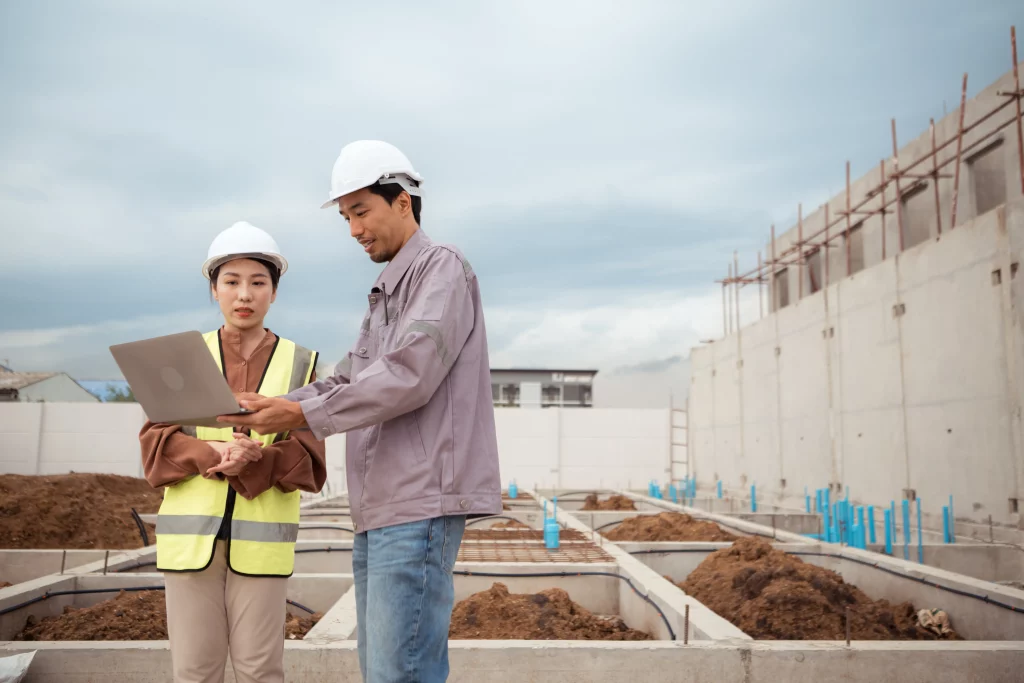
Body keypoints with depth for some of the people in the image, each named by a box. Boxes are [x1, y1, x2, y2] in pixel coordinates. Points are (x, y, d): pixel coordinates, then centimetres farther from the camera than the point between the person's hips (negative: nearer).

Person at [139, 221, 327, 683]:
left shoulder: (299, 362, 4)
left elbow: (307, 459, -1)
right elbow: (156, 444, 1)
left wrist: (251, 462, -19)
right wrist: (213, 451, -18)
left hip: (261, 537, -1)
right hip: (191, 533, 1)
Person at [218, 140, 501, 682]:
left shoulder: (443, 269, -4)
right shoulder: (384, 294, 25)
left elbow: (408, 375, -17)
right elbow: (347, 379, 17)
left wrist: (305, 414, -16)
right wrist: (270, 409, 2)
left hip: (421, 502, -9)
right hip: (379, 511, 9)